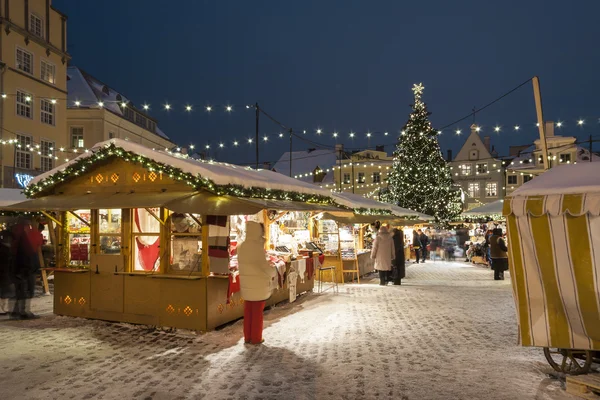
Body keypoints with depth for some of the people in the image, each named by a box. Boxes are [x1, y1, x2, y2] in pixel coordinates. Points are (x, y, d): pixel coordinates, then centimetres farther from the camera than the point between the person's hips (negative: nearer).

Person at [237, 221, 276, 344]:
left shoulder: (241, 246, 1)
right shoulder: (257, 247, -21)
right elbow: (264, 265, -19)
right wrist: (273, 273, 2)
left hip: (246, 283, 6)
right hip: (258, 284, -6)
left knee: (248, 311, 15)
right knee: (257, 312, 6)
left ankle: (247, 337, 23)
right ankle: (256, 338, 15)